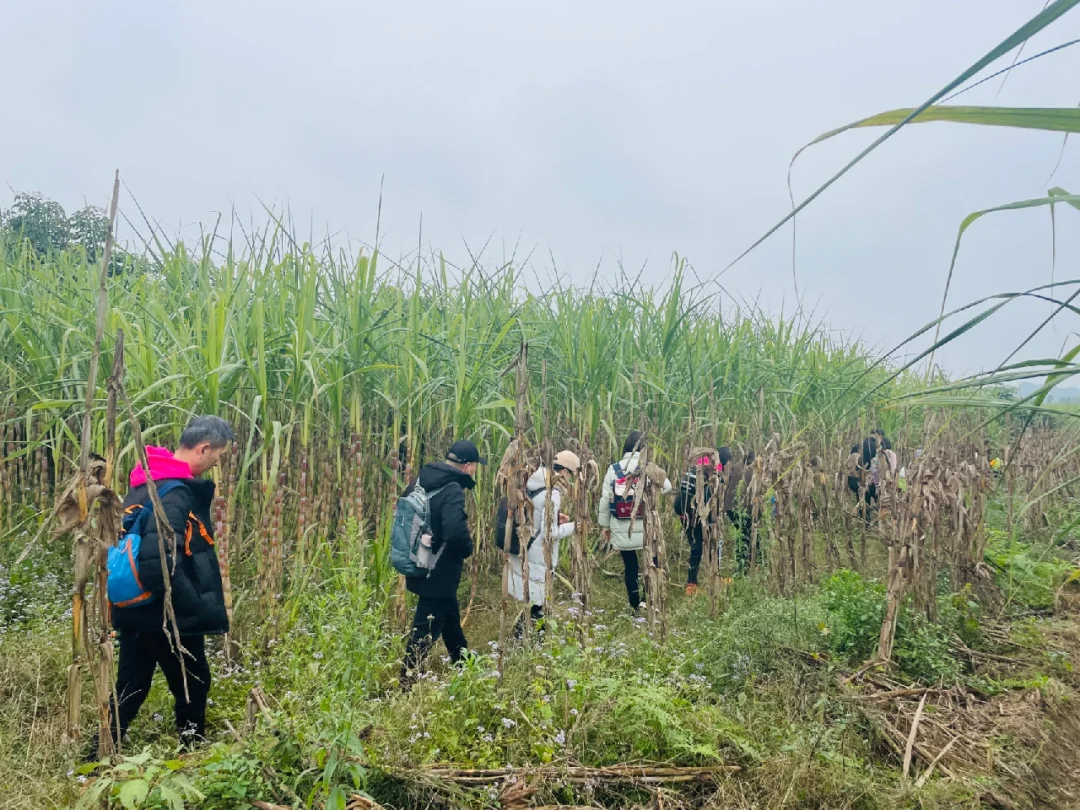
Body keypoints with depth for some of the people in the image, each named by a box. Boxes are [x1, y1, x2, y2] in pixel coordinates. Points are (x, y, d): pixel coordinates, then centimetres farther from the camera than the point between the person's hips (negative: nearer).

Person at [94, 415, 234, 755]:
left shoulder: (149, 482, 7)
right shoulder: (174, 495, -24)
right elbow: (159, 562, -32)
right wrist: (200, 610, -24)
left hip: (138, 611, 9)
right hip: (167, 616, -9)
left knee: (130, 688, 17)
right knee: (193, 686, 10)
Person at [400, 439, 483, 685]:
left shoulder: (421, 481, 4)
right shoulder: (453, 491, -23)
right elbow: (456, 532, -36)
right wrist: (468, 548, -15)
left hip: (421, 568, 10)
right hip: (439, 574, -10)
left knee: (451, 619, 25)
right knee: (426, 629, 3)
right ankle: (407, 682, 12)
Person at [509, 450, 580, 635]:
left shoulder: (531, 487, 4)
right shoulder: (552, 494, -22)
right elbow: (550, 533, -21)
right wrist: (572, 525, -7)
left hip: (523, 552, 9)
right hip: (537, 558, -9)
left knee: (532, 602, 22)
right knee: (536, 605, 6)